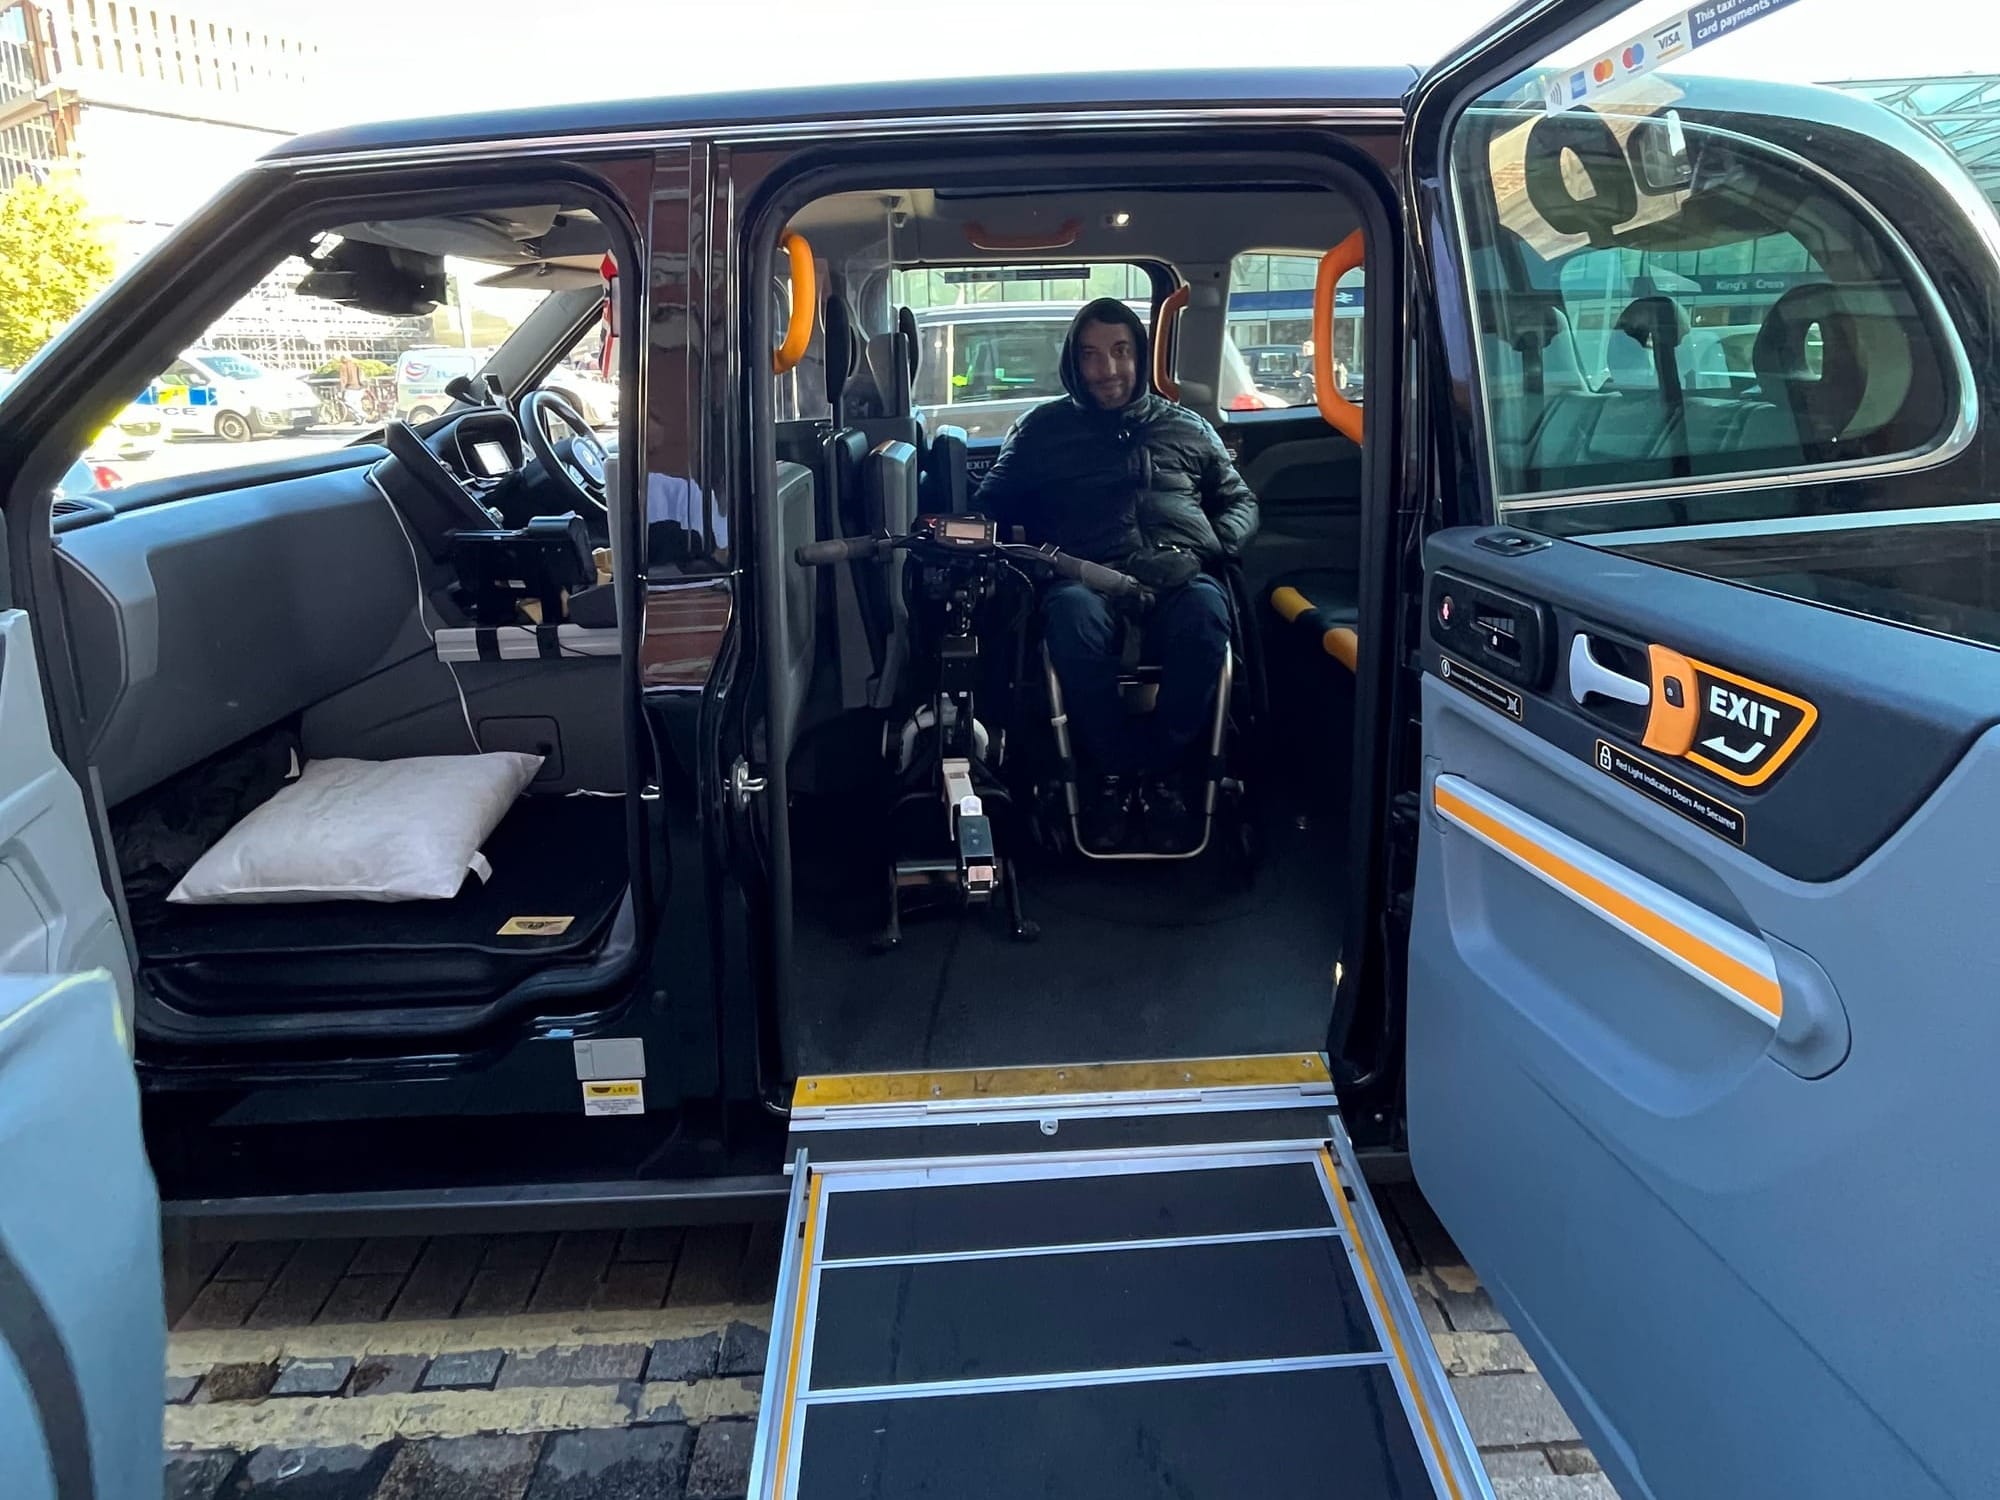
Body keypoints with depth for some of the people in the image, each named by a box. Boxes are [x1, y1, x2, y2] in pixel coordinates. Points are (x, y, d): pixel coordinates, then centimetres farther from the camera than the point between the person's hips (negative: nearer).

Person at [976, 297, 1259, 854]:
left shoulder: (1188, 428, 28)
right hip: (1088, 577, -1)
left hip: (1180, 577, 1)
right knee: (1073, 611, -39)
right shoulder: (1041, 429, 24)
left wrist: (1218, 545, 6)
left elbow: (1240, 500, 29)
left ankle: (1160, 769, -24)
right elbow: (992, 507, 22)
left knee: (1205, 610, -37)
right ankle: (1114, 769, -24)